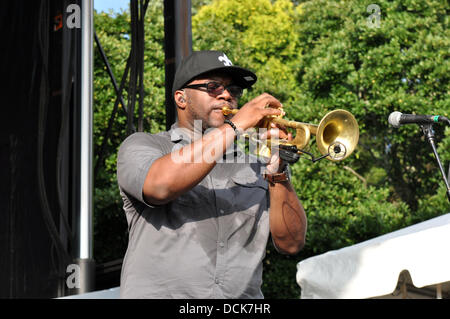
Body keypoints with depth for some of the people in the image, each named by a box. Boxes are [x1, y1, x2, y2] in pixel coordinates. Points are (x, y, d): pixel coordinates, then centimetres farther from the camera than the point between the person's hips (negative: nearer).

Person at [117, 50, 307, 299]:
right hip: (161, 292, -1)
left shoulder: (254, 166, 14)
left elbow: (291, 244, 7)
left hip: (242, 295, 2)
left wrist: (276, 169, -6)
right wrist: (236, 125, -11)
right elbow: (161, 185, -16)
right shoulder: (141, 146, 6)